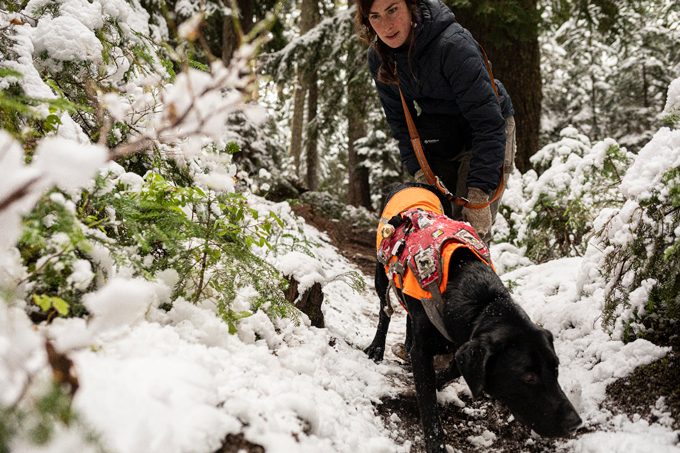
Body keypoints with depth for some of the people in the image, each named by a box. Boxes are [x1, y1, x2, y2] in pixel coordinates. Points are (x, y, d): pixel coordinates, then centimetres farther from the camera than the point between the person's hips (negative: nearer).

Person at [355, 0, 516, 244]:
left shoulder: (452, 45, -32)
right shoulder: (378, 56, -11)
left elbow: (488, 122, -31)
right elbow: (399, 119, 0)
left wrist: (478, 193, -35)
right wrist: (419, 169, -12)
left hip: (482, 134, -5)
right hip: (440, 137, 5)